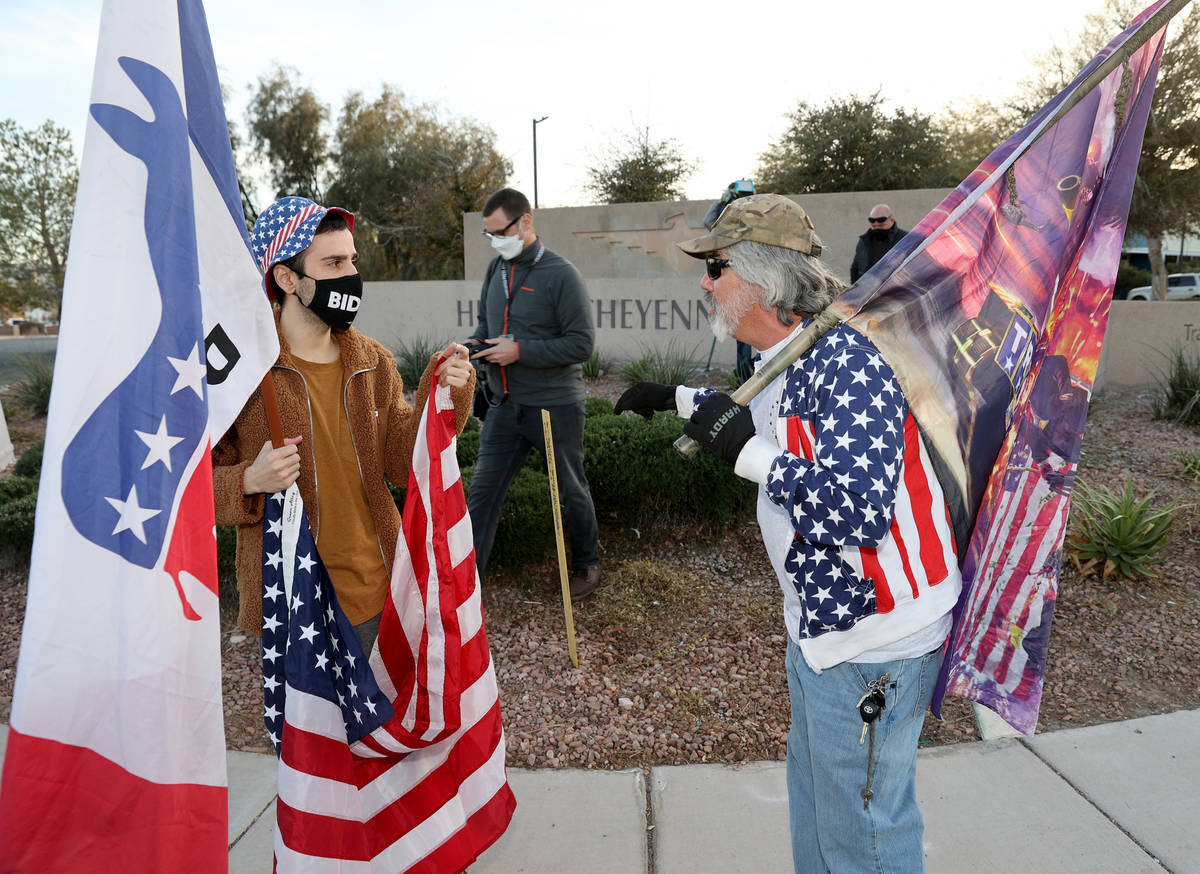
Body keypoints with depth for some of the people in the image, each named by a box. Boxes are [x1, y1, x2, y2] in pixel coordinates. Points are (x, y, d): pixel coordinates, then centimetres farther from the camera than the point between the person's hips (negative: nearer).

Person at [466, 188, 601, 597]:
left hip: (554, 406, -5)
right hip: (504, 405, 5)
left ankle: (587, 564, 34)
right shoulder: (496, 269, 7)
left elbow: (582, 343, -17)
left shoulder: (560, 274, -13)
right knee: (483, 491, 4)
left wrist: (519, 350, -22)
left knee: (571, 489, 12)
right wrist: (476, 343, -2)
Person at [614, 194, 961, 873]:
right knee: (814, 809, 26)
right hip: (819, 626, 10)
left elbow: (860, 508, -36)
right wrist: (676, 397, 35)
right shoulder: (786, 362, 5)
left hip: (870, 640, -10)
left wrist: (745, 451, -28)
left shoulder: (846, 359, -26)